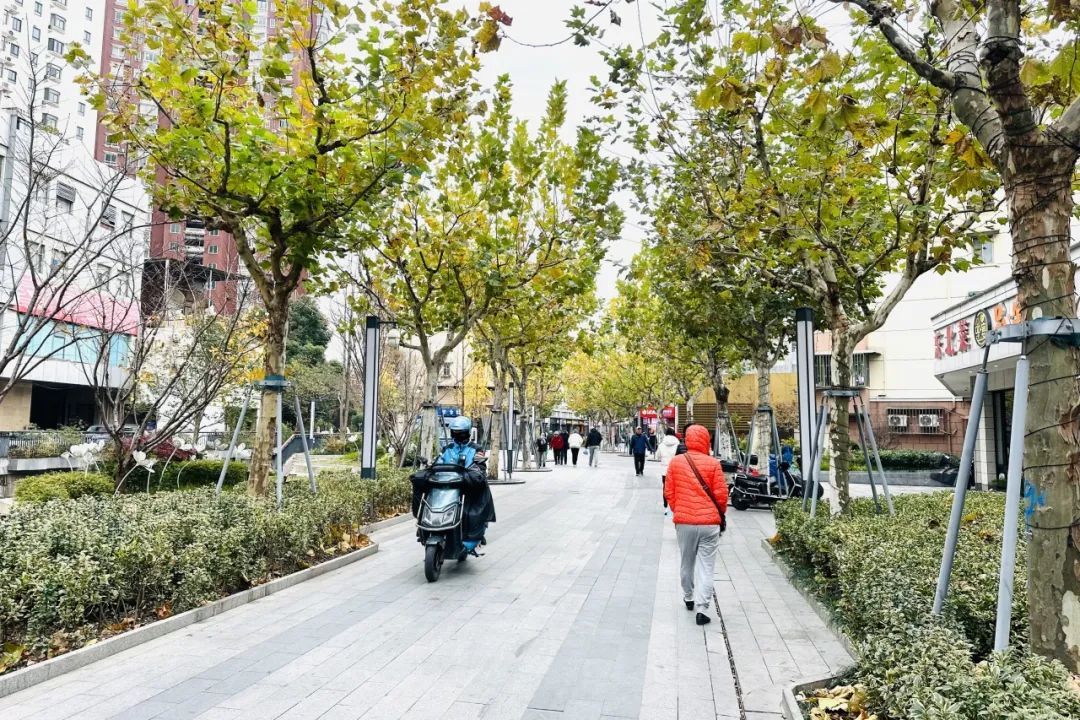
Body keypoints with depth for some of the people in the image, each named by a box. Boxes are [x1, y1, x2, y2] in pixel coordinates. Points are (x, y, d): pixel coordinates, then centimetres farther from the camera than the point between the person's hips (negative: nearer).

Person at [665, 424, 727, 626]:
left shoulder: (676, 462, -2)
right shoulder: (713, 463, -8)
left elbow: (669, 492, 3)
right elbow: (721, 494, -4)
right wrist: (721, 515, 13)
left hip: (684, 521, 2)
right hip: (709, 522, -2)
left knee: (686, 563, 20)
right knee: (705, 567, 3)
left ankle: (688, 597, 36)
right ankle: (701, 609, -1)